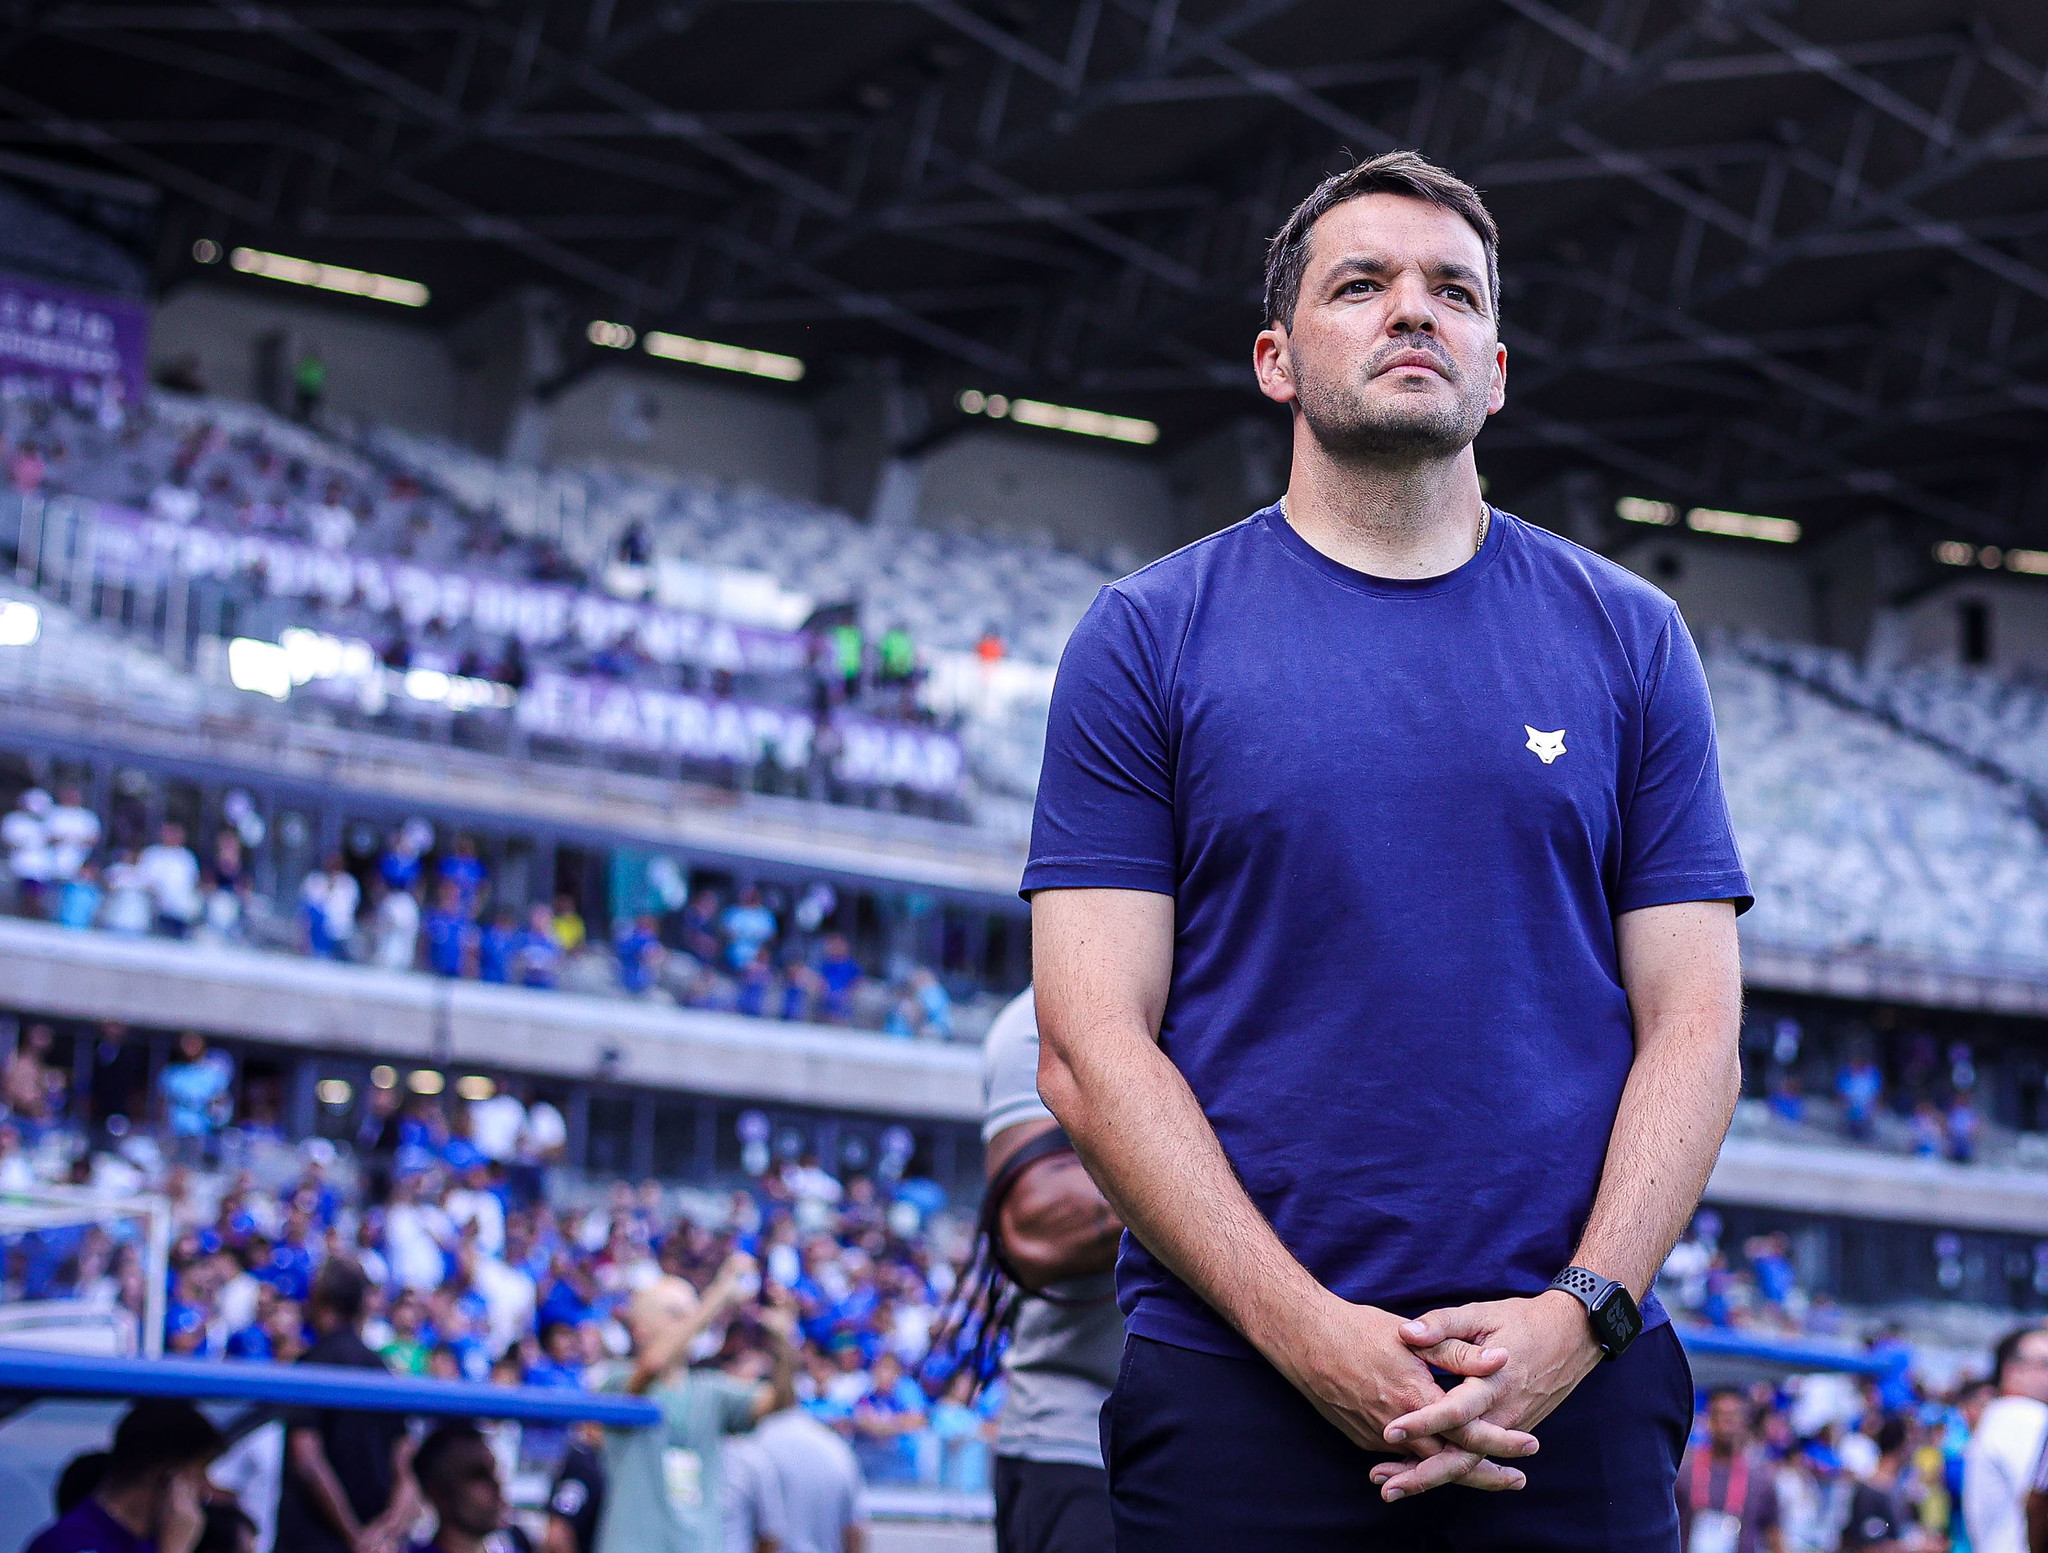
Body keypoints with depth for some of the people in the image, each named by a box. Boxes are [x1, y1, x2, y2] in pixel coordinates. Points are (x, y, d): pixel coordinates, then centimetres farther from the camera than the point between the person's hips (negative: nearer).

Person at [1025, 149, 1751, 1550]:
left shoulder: (1629, 638, 9)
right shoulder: (1149, 636, 4)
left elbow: (1693, 1024, 5)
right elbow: (1091, 1047, -3)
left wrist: (1579, 1314, -11)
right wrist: (1306, 1330, -13)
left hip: (1572, 1393, 1)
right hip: (1238, 1385, -1)